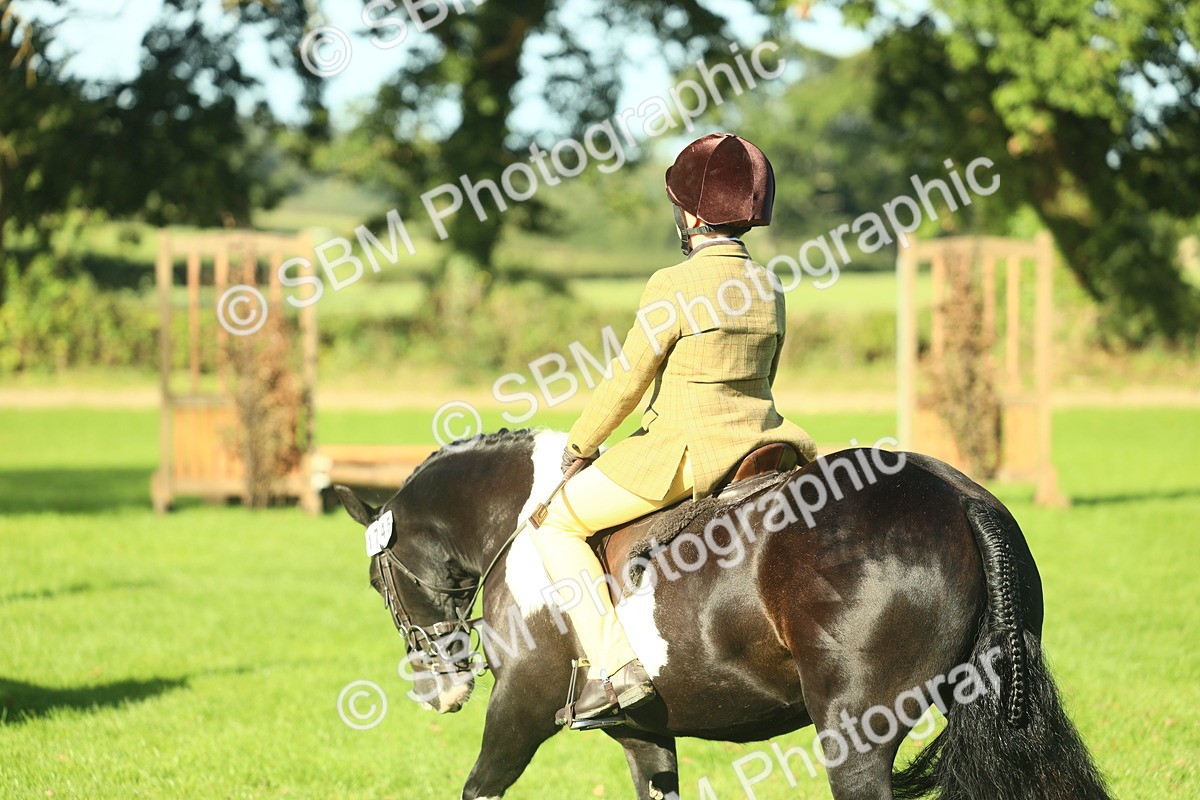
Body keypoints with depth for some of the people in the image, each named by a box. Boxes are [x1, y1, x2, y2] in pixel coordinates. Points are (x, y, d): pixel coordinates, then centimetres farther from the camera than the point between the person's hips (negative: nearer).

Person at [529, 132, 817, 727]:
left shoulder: (674, 286, -13)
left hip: (685, 454, -7)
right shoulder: (769, 288, 9)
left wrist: (577, 447, 6)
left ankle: (613, 668, -12)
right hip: (757, 443, 7)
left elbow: (626, 382, -8)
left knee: (557, 522, 3)